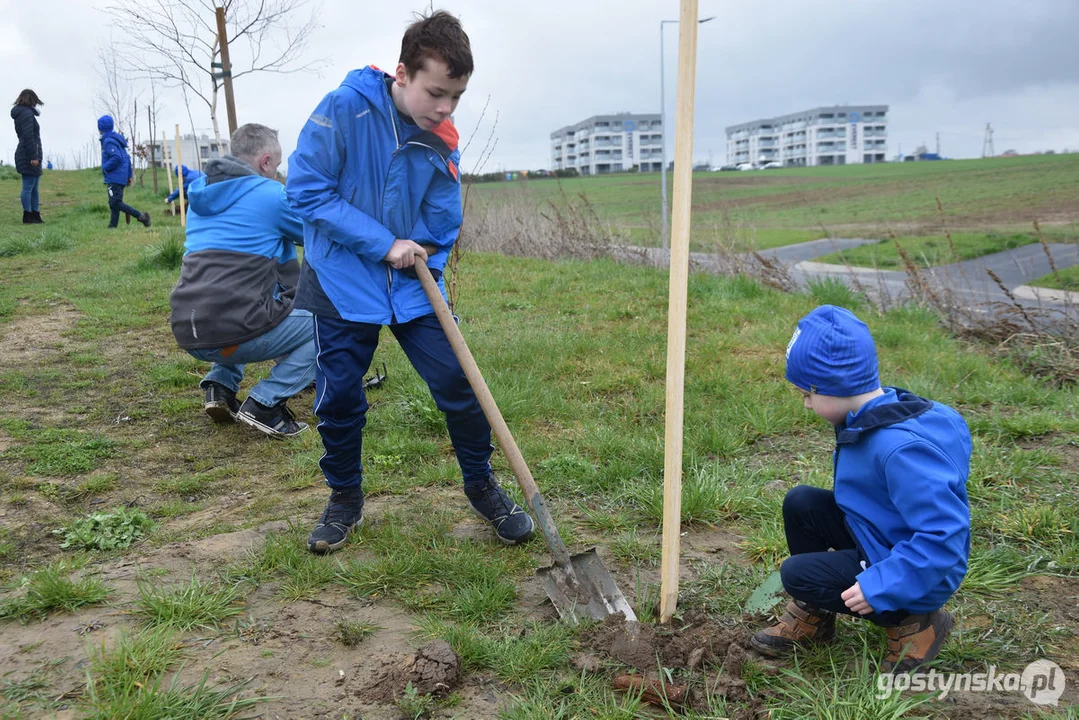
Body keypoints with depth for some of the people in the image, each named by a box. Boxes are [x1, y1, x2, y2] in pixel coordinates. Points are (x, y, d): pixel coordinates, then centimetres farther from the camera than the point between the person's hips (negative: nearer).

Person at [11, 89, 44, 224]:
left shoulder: (20, 114, 19)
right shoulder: (27, 113, -11)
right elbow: (28, 136, -18)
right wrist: (34, 156, -20)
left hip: (26, 156, 10)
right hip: (29, 156, -10)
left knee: (33, 188, 13)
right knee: (28, 187, -7)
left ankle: (35, 215, 16)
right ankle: (27, 216, -5)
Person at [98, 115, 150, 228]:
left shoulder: (108, 141, -12)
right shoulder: (116, 139, 17)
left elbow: (116, 157, -25)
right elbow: (126, 157, 19)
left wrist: (105, 168, -12)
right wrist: (129, 175, 20)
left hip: (114, 177, -10)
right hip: (121, 177, 10)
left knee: (115, 203, -13)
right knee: (114, 203, 9)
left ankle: (141, 216, -16)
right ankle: (112, 226, 11)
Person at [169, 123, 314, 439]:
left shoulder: (202, 195, 17)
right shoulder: (272, 194, -3)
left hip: (187, 334, 8)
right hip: (235, 334, -8)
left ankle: (220, 386, 19)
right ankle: (264, 404, -4)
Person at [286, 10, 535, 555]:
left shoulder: (442, 143, -4)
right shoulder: (344, 109, -15)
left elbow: (441, 225, 5)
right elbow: (306, 189, -18)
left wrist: (415, 257, -13)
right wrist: (383, 244, -19)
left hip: (412, 286, 3)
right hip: (341, 285, -2)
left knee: (460, 384, -2)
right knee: (338, 399, 5)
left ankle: (481, 486, 21)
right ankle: (345, 498, 30)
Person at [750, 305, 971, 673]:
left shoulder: (901, 448, -34)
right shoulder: (865, 421, -3)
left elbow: (944, 535, -35)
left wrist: (880, 588, -32)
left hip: (909, 573, -9)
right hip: (876, 538, 9)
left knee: (797, 574, -15)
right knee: (800, 503, -1)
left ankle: (913, 622, 0)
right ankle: (811, 617, 14)